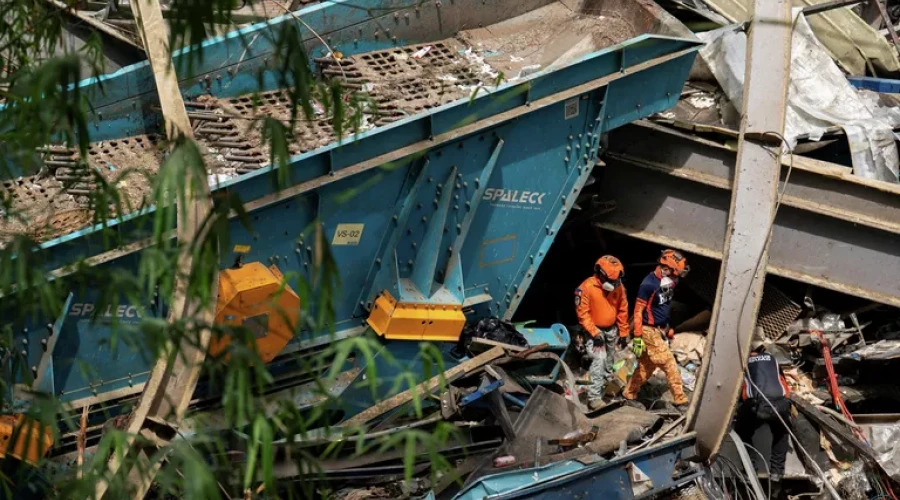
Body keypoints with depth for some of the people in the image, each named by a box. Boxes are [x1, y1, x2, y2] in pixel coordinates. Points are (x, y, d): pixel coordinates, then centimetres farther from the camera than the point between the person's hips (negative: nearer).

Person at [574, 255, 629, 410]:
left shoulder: (618, 286, -7)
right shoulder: (587, 287, -23)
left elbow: (622, 310, 3)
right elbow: (582, 313, -19)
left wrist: (623, 332, 6)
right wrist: (594, 332, -23)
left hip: (612, 329, 5)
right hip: (595, 330, -5)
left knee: (608, 360, 19)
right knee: (599, 361, -16)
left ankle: (607, 384, 38)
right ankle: (594, 397, -15)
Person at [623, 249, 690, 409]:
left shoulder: (667, 282, 5)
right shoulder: (649, 284, -21)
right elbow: (638, 311, -18)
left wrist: (668, 329, 26)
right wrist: (637, 337, -19)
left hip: (661, 330, 9)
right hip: (650, 331, -9)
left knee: (647, 365, 15)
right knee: (669, 364, -6)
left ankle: (629, 394, 28)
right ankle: (680, 400, 1)